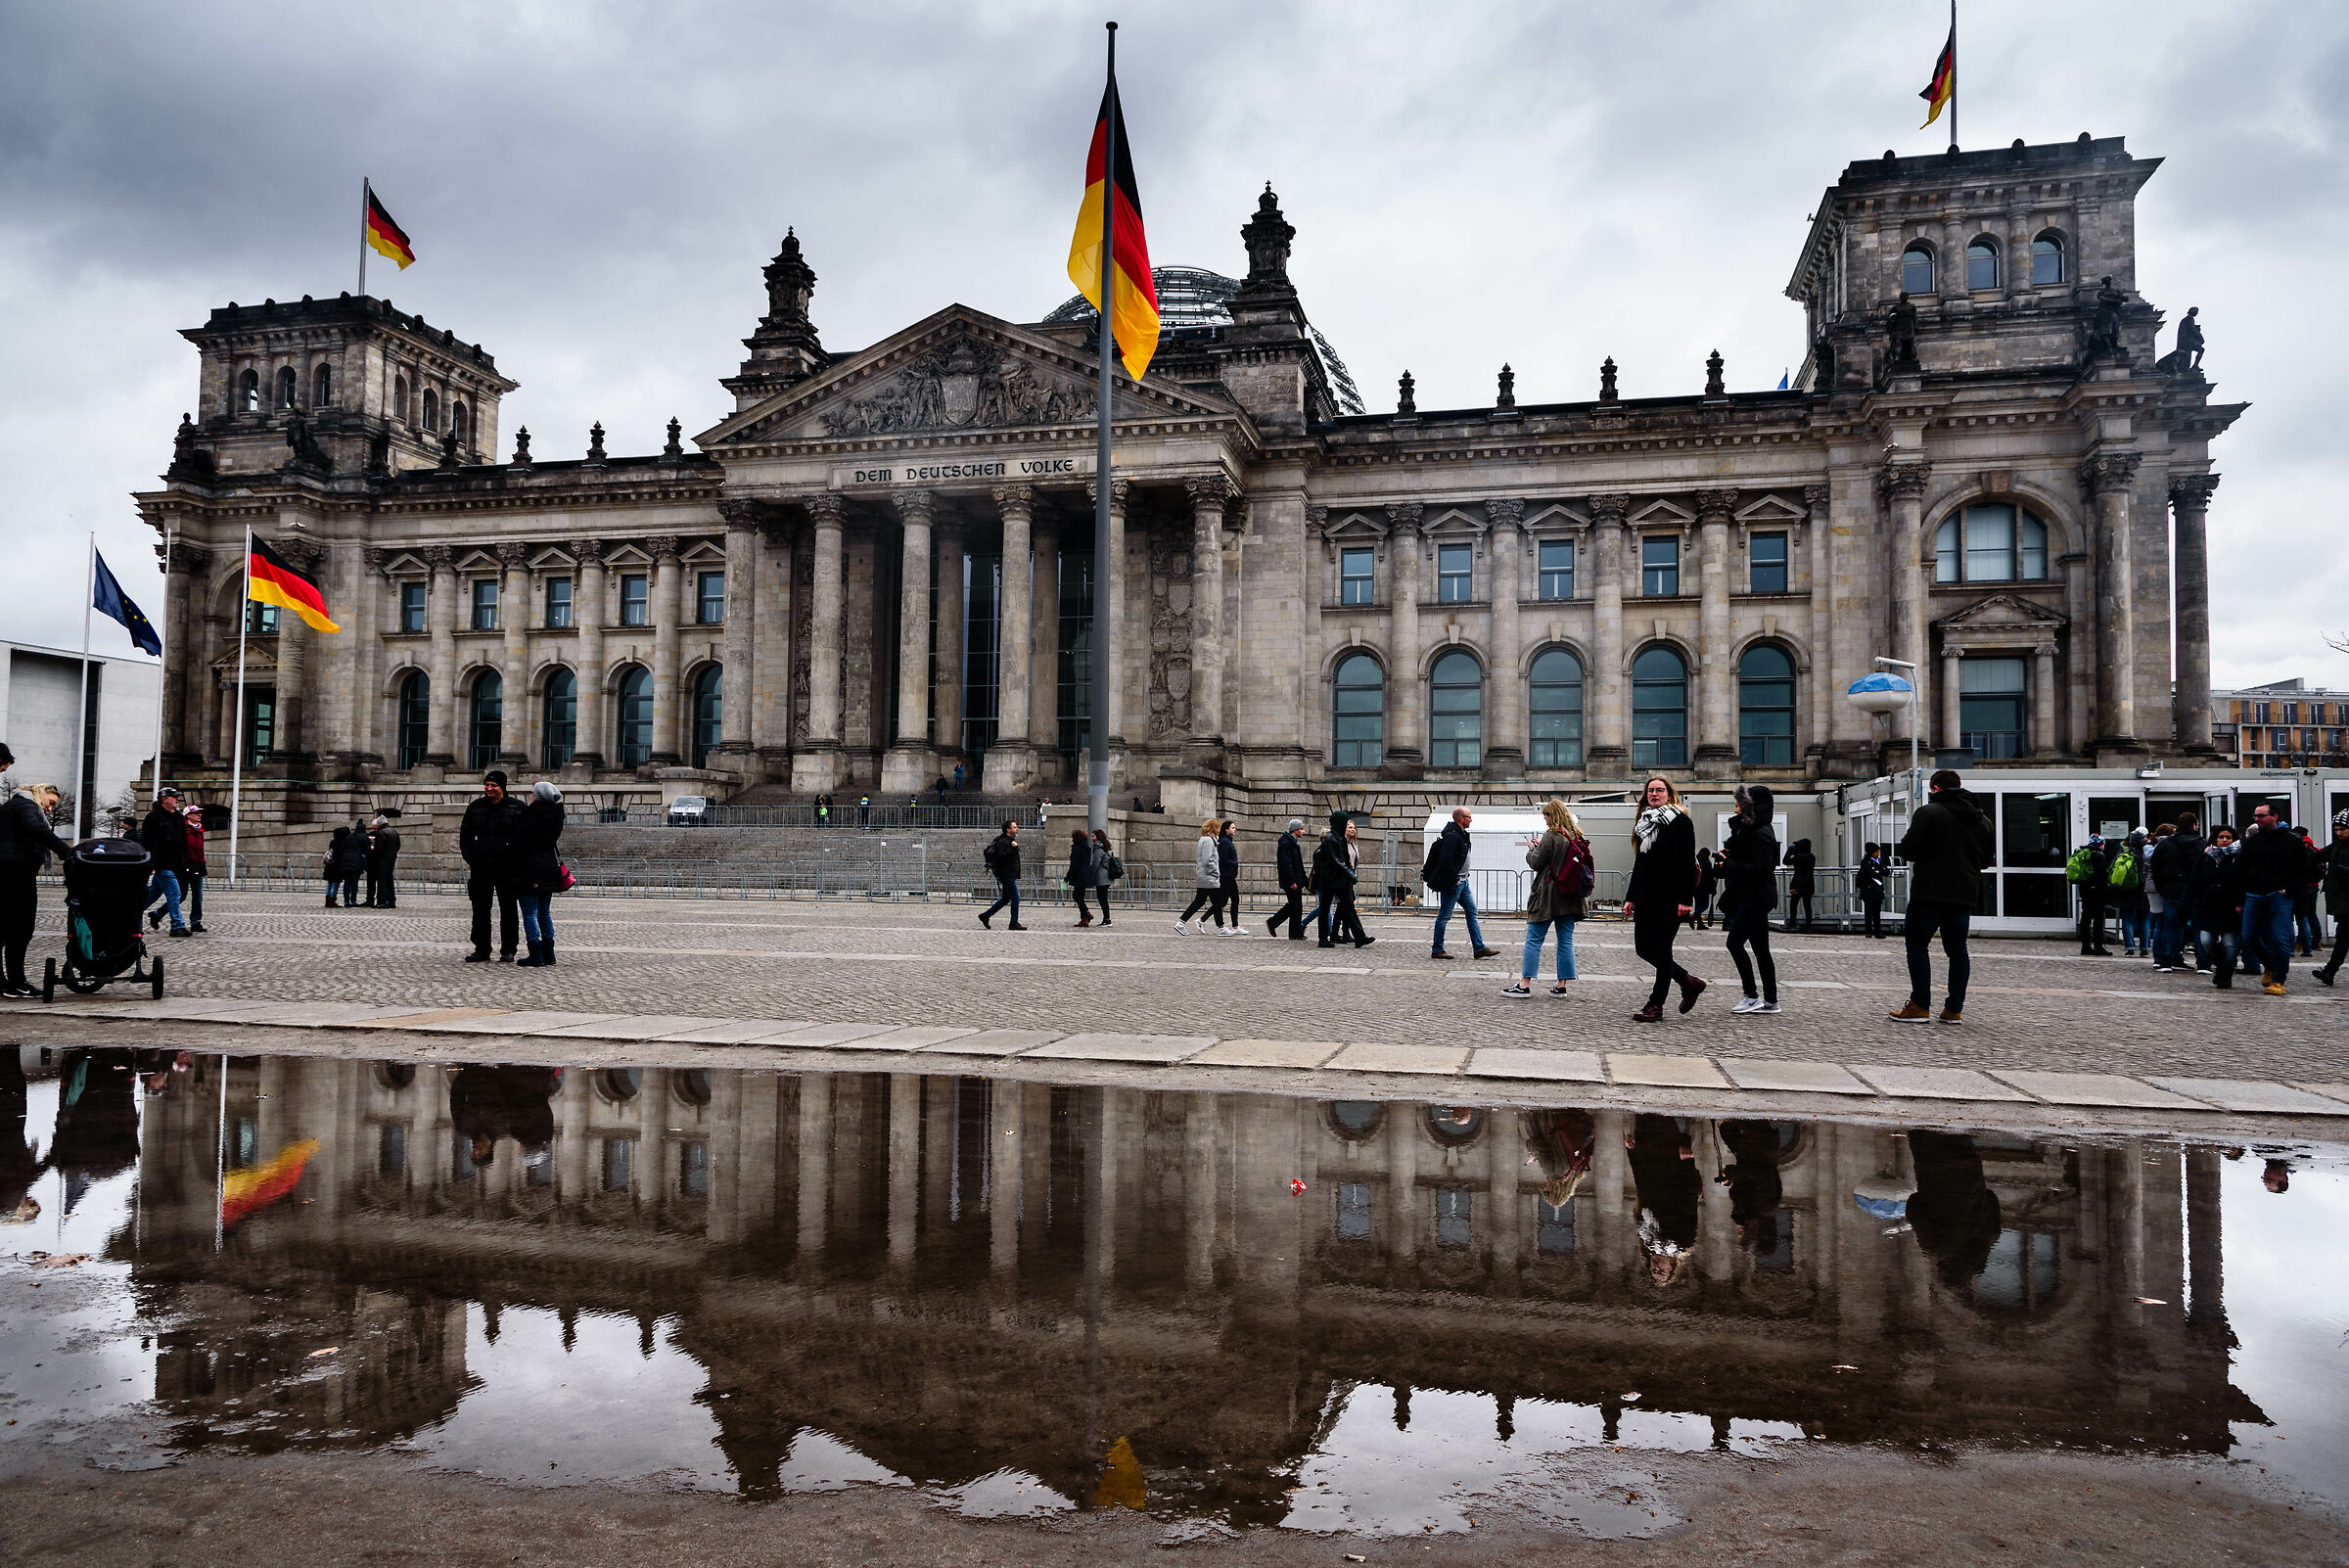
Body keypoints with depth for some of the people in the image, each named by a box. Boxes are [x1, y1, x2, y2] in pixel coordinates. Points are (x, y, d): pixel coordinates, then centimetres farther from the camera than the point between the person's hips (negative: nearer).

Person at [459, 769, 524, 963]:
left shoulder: (517, 808, 1)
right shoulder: (475, 807, 9)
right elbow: (465, 836, 16)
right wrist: (471, 859, 3)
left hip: (508, 868, -3)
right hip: (481, 867, 3)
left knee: (508, 909, 3)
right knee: (480, 910, 5)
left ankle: (508, 950, 10)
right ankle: (481, 949, 13)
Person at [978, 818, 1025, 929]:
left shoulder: (1010, 841, 18)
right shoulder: (1003, 842, -15)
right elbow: (1000, 856, -27)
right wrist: (1012, 848, -25)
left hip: (1010, 875, 10)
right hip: (1006, 874, -10)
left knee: (1005, 899, 14)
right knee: (1015, 898, -8)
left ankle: (985, 916, 21)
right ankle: (1014, 923, -2)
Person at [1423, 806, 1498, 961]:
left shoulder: (1461, 835, 13)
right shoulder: (1452, 836, -19)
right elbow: (1445, 860, -25)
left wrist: (1464, 875, 15)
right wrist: (1454, 879, -20)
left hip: (1462, 881, 10)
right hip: (1452, 883, -10)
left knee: (1472, 911, 9)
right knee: (1444, 916, -1)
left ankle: (1479, 948, 12)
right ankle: (1437, 950, 7)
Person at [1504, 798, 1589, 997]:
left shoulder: (1551, 836, -13)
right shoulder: (1577, 836, 9)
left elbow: (1536, 863, -13)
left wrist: (1532, 850, 9)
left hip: (1548, 897, -7)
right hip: (1570, 898, 7)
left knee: (1534, 940, -1)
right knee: (1566, 941, 9)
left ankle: (1524, 984, -2)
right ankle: (1561, 985, 9)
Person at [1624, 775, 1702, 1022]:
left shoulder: (1680, 821, -5)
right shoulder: (1645, 822, 16)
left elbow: (1688, 862, -11)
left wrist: (1686, 899, -18)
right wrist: (1630, 897, 15)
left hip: (1669, 897, -8)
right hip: (1646, 897, 8)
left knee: (1661, 948, -3)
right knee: (1643, 948, 7)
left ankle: (1656, 1004, 5)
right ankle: (1688, 982, 23)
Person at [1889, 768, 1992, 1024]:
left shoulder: (1928, 812, -9)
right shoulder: (1982, 819, 13)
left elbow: (1908, 850, -13)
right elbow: (1985, 859, 20)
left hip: (1930, 892, -6)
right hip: (1964, 895, 6)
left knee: (1917, 945, 1)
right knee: (1957, 949, 10)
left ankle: (1920, 1005, -3)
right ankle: (1954, 1009, 9)